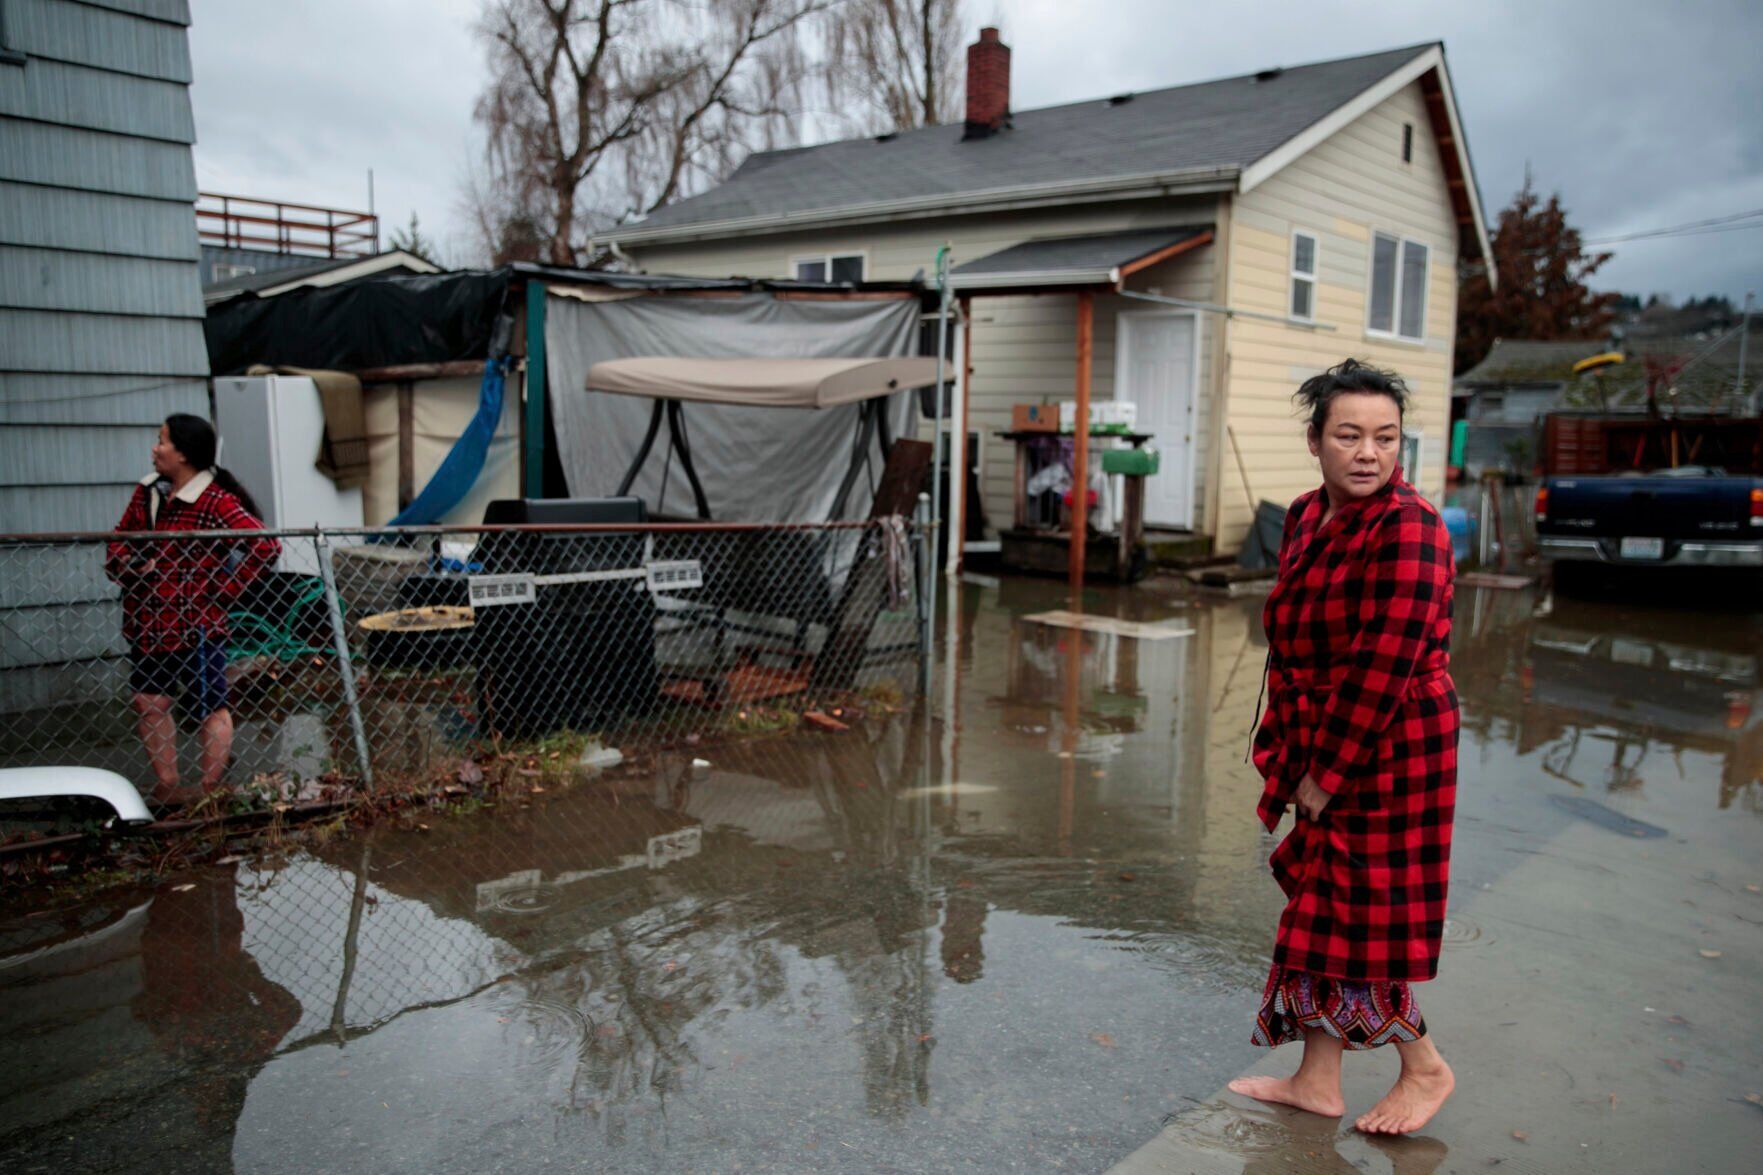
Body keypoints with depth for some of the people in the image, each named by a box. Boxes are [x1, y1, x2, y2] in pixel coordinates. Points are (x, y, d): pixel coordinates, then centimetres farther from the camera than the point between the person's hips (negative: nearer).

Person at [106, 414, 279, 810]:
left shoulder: (216, 502, -17)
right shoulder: (148, 492, 7)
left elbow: (266, 547, -23)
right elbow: (119, 540, 17)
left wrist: (224, 591, -18)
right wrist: (125, 563, -6)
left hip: (194, 625, -8)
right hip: (147, 623, 8)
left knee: (209, 707, 5)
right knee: (150, 701, 14)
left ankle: (211, 793, 15)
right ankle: (167, 787, 26)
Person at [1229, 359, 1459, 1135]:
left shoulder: (1407, 530, -20)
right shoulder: (1307, 517, 6)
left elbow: (1383, 666, -23)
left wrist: (1326, 773, -18)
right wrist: (1289, 751, 7)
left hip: (1389, 750, -8)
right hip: (1327, 745, 9)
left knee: (1355, 920, 3)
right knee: (1320, 906, 16)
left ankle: (1425, 1069, 28)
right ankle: (1317, 1081, 31)